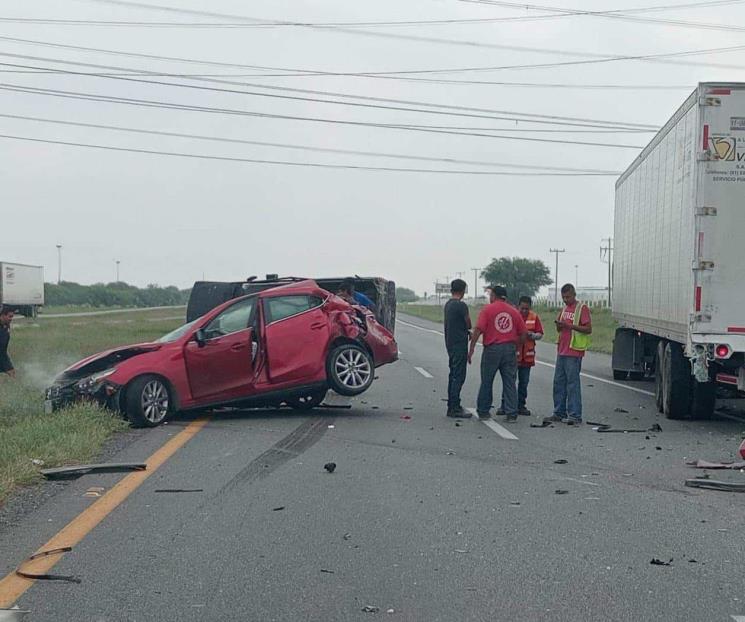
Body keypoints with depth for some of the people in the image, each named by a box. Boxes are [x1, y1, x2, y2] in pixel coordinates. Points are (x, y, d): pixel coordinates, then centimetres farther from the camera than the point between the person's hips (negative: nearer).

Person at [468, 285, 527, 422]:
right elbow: (524, 334, 6)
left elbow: (478, 330, -12)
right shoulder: (514, 311, 7)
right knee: (510, 383, 5)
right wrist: (516, 347, 19)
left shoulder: (487, 309, -4)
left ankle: (483, 411, 16)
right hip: (510, 349, 3)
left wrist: (471, 349, -9)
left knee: (486, 382, 9)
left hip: (492, 349, -3)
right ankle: (511, 414, 2)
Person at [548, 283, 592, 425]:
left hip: (574, 353, -8)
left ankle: (575, 415, -4)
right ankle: (559, 413, 17)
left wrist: (570, 325, -21)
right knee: (558, 382, 10)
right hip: (561, 352, 8)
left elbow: (588, 329, -14)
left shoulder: (582, 308, -7)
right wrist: (558, 324, 1)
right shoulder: (565, 309, 17)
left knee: (572, 383, -7)